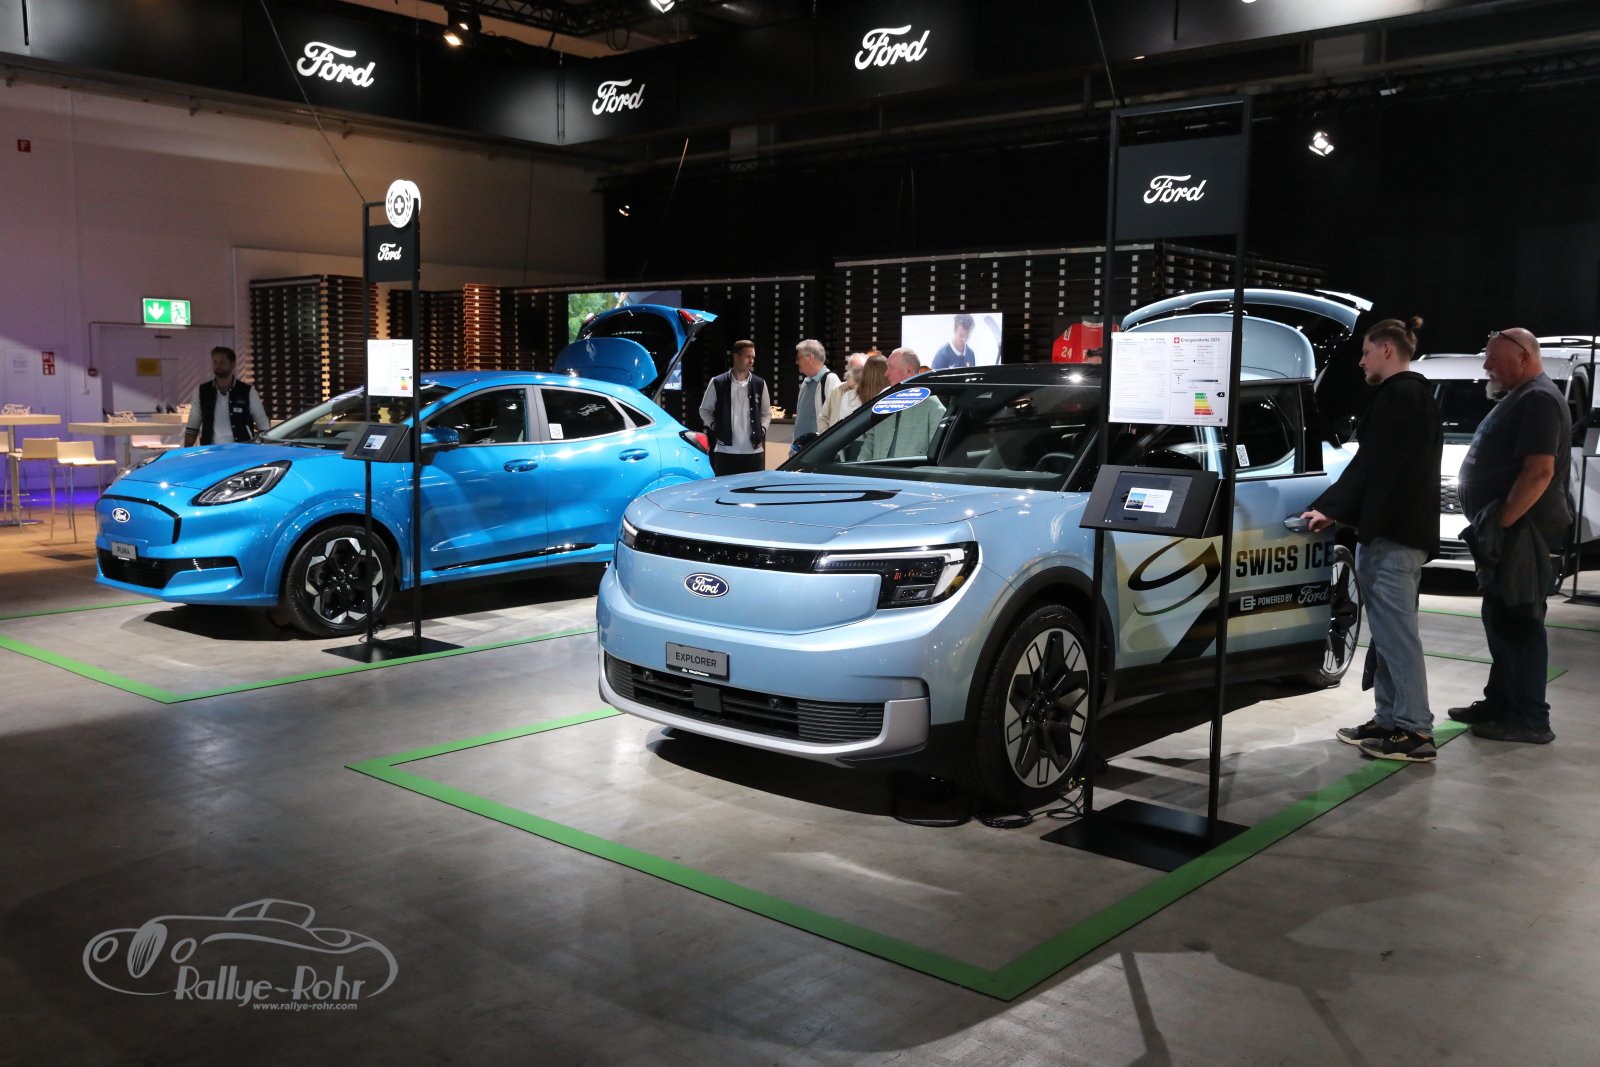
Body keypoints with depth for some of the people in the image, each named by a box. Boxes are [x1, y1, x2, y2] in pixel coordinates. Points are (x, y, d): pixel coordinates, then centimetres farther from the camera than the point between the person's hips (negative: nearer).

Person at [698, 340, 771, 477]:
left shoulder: (759, 384, 8)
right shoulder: (717, 383, 1)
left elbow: (766, 413, 17)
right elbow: (704, 409, 12)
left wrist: (762, 429, 1)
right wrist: (714, 426, -2)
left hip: (753, 451, 2)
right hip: (725, 451, -2)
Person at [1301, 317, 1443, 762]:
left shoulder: (1396, 396, -12)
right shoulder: (1417, 396, 21)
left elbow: (1373, 466, -16)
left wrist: (1329, 508, -8)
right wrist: (1337, 509, 19)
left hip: (1389, 531, -11)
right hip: (1407, 528, 11)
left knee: (1396, 632, -8)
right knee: (1390, 630, 13)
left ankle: (1414, 731, -5)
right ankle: (1390, 721, 18)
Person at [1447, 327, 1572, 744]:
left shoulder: (1538, 399, -15)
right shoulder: (1518, 399, 19)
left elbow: (1540, 472, -25)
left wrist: (1500, 523, -24)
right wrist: (1492, 524, 20)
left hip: (1523, 534, -11)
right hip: (1508, 533, 11)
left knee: (1519, 624, -6)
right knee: (1500, 620, 16)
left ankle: (1530, 720, -1)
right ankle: (1500, 703, 25)